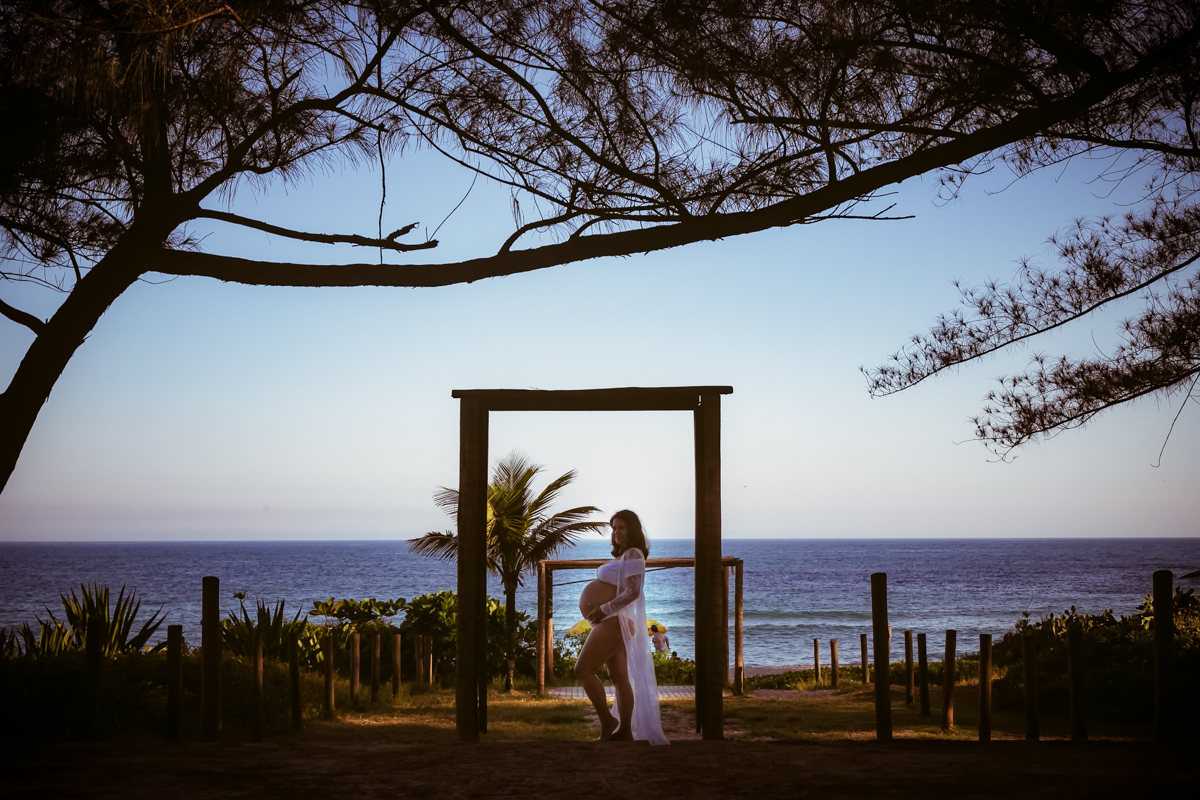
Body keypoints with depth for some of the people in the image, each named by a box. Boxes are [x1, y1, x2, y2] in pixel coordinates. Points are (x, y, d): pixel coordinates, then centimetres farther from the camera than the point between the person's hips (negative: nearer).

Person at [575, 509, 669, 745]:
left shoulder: (633, 554, -12)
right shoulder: (623, 555, 18)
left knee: (583, 670, -11)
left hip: (614, 621, -10)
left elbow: (632, 592, -21)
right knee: (619, 677, 7)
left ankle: (607, 721, -6)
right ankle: (625, 731, 8)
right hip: (611, 622, 10)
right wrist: (599, 610, 11)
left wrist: (604, 609, -23)